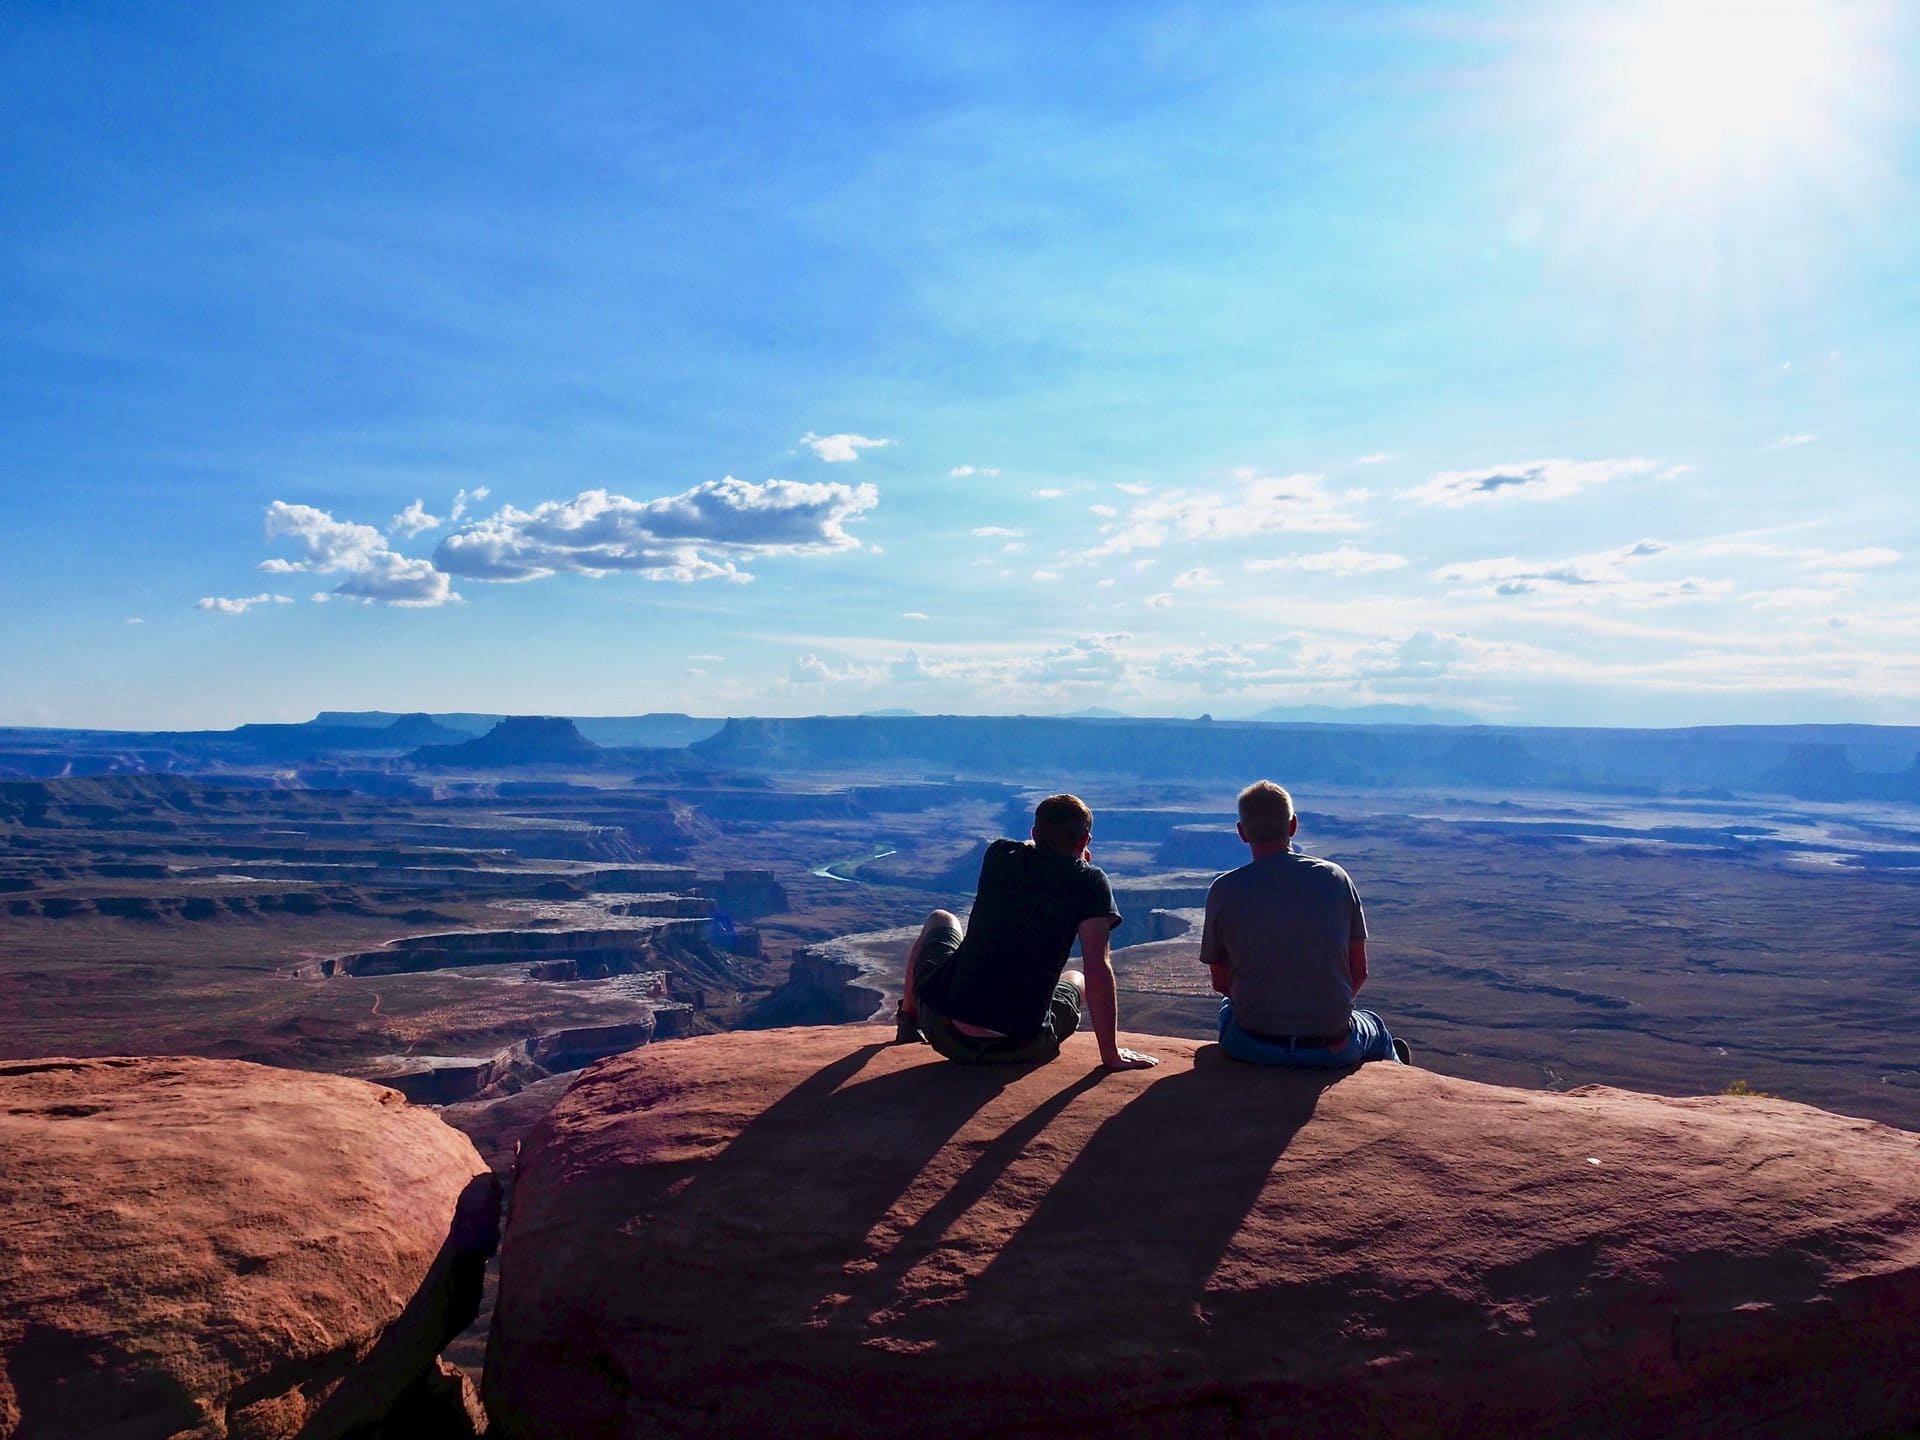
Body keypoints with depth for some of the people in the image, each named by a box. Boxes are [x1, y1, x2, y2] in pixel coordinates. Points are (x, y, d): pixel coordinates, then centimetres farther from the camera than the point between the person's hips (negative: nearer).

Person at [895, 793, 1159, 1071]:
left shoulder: (999, 854, 3)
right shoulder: (1090, 881, -5)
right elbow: (1098, 969, -12)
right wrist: (1111, 1054, -7)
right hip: (1020, 1050, -2)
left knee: (941, 920, 33)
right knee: (1077, 981, 33)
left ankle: (907, 1020, 38)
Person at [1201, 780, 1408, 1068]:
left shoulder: (1224, 890, -9)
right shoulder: (1336, 878, -5)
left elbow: (1221, 982, 1)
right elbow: (1359, 972, 2)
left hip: (1251, 1047, 0)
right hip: (1331, 1051, 1)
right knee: (1375, 1028, 36)